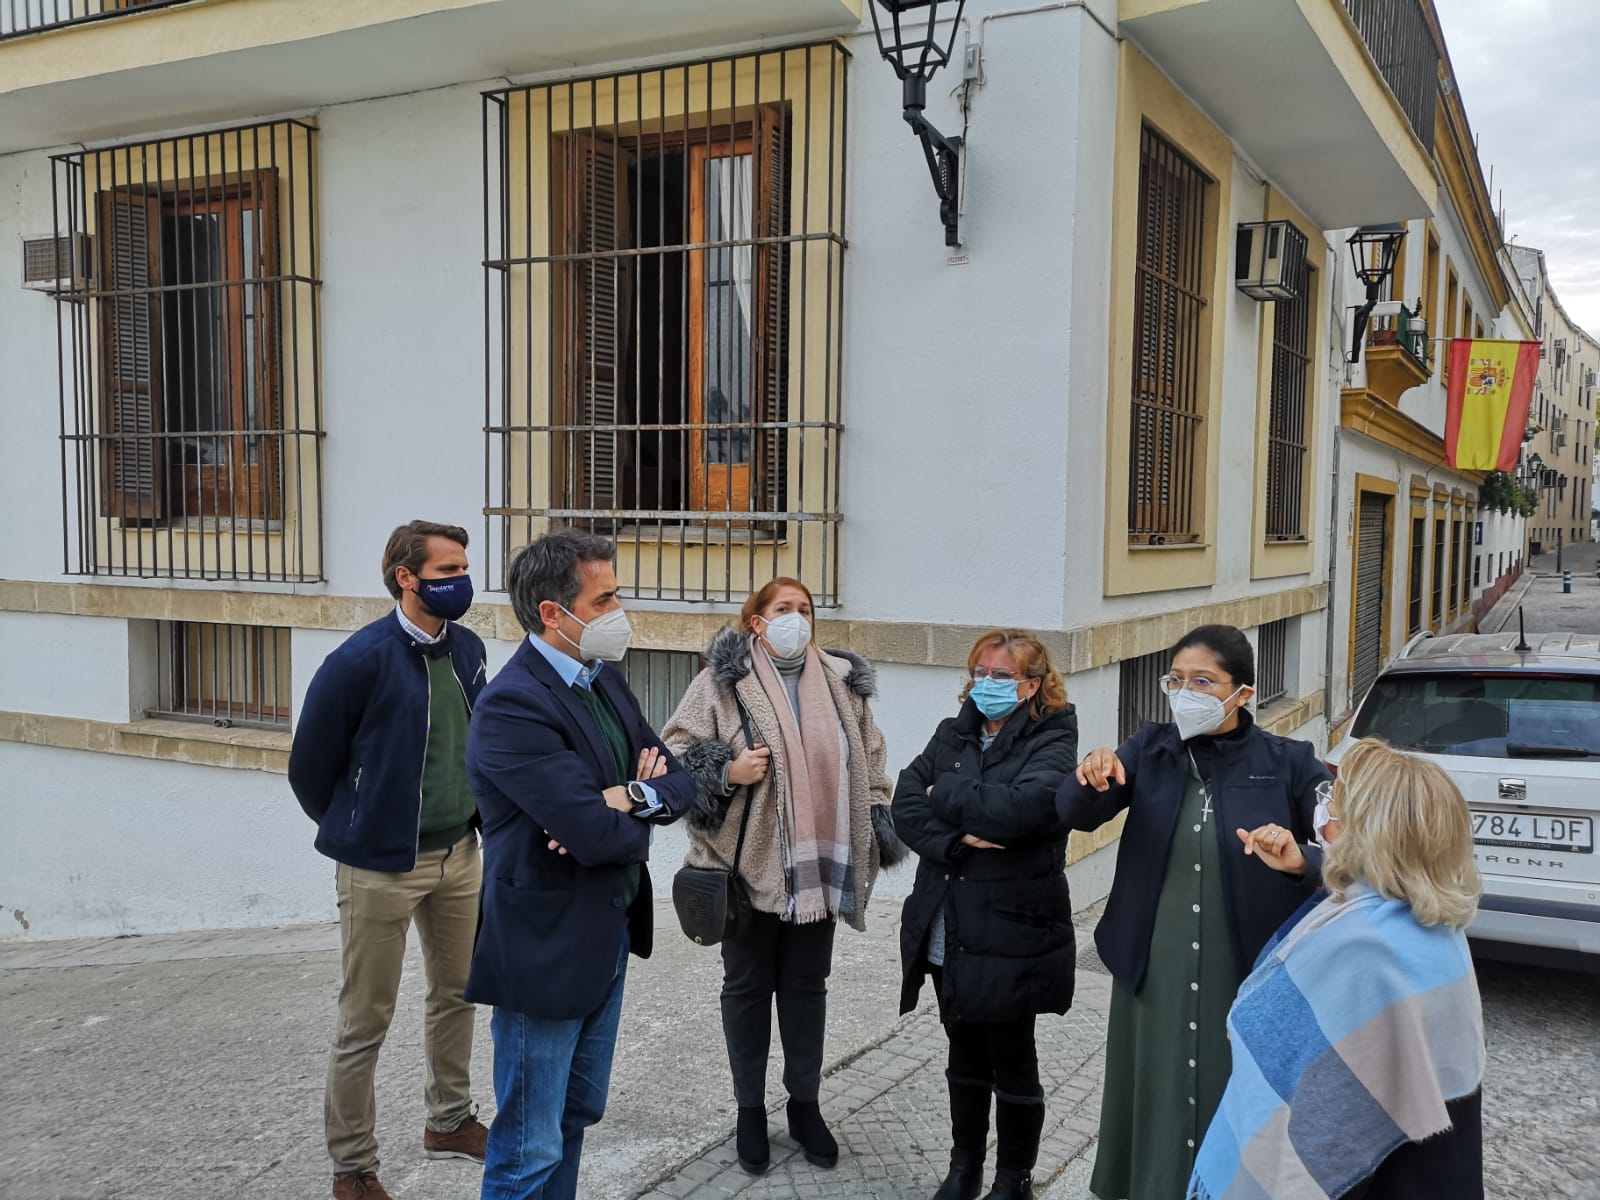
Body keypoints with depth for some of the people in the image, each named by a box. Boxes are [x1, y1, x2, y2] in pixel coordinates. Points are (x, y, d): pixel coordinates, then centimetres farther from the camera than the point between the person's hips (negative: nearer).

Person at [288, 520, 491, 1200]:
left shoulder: (467, 648, 1)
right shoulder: (361, 659, -18)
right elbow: (310, 766, -7)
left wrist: (470, 823, 10)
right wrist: (354, 832, 4)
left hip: (459, 855, 6)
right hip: (382, 869, -6)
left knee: (456, 994, 20)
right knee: (365, 1023, 6)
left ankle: (449, 1122, 40)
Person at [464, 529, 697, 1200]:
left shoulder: (604, 678, 5)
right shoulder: (512, 705, -23)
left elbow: (679, 779, 4)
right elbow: (598, 834, -29)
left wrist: (632, 797, -18)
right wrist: (641, 805, -7)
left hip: (609, 937, 9)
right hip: (546, 952, -8)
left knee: (578, 1114, 23)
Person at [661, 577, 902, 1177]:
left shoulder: (842, 683, 6)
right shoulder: (723, 679, -6)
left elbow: (870, 762, 14)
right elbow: (675, 751, -5)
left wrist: (880, 823, 8)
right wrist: (727, 772, -20)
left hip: (819, 862, 3)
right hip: (751, 862, -3)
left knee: (807, 985, 14)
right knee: (747, 986, 11)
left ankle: (805, 1104, 31)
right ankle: (749, 1109, 27)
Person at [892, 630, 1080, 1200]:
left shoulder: (1051, 742, -9)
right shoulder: (952, 734, 7)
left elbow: (1021, 806, -28)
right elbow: (905, 802, -4)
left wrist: (944, 795, -14)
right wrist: (956, 838, -21)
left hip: (1010, 934, -5)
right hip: (948, 932, 5)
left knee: (1013, 1064, 11)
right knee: (965, 1057, 19)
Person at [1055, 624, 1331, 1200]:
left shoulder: (1288, 764, -5)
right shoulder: (1150, 749, 0)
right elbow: (1076, 816, -11)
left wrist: (1300, 862, -33)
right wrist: (1090, 781, -33)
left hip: (1246, 978, -2)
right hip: (1154, 976, 2)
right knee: (1155, 1108, 14)